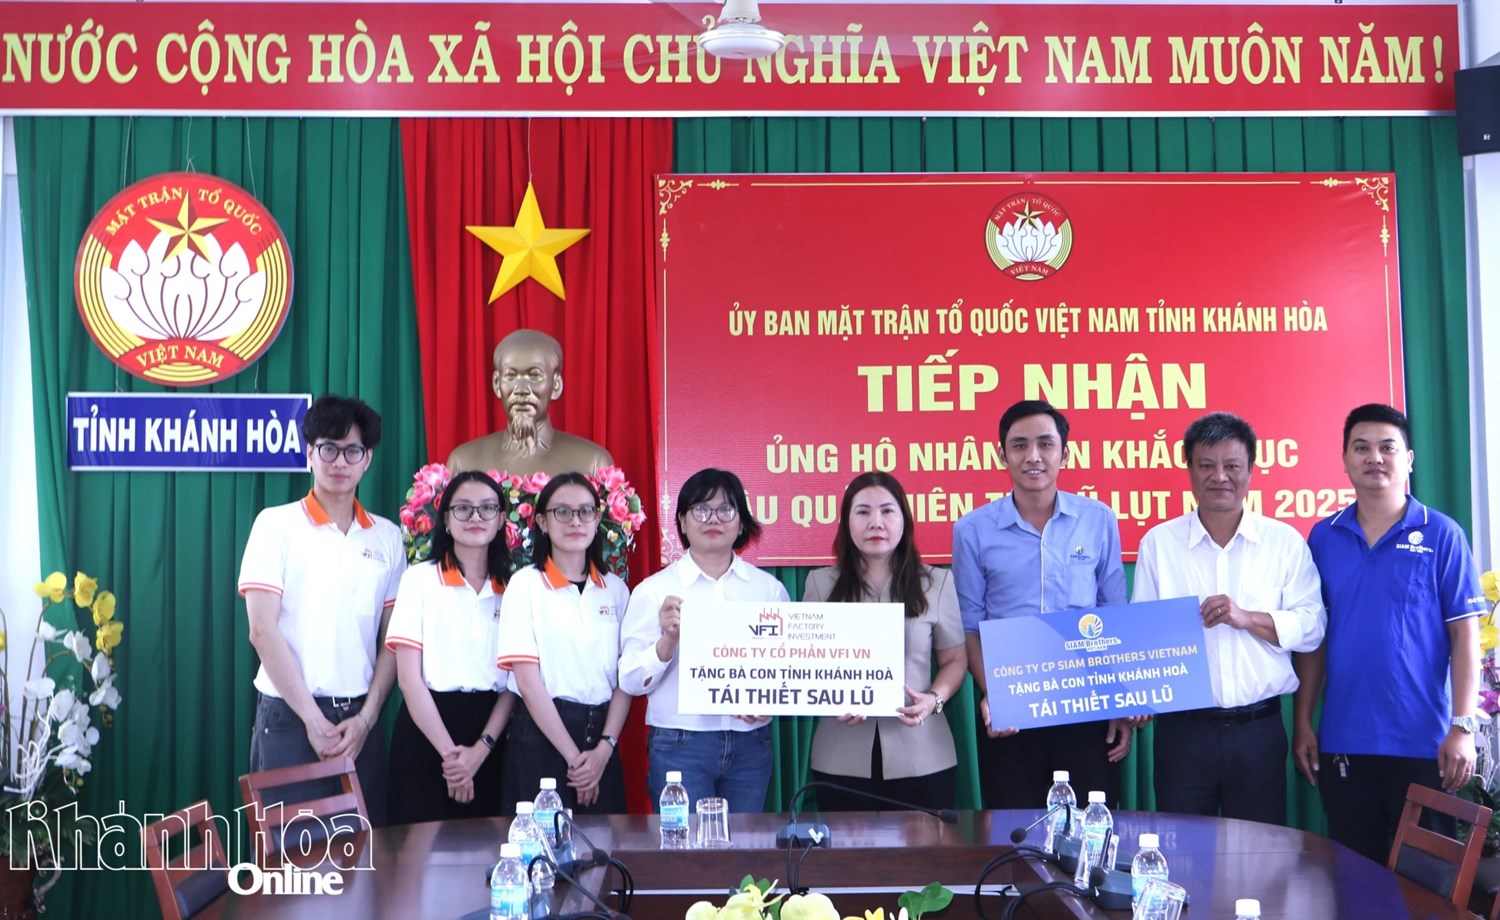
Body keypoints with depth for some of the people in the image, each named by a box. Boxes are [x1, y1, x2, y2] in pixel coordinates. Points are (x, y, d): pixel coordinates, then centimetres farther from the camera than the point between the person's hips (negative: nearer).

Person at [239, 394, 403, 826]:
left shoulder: (387, 537, 8)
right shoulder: (276, 524, -1)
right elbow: (263, 631, -7)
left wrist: (366, 717, -4)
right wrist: (312, 718, -10)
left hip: (360, 720, 3)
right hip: (289, 716, -3)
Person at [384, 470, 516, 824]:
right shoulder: (419, 579, -2)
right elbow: (408, 677, -7)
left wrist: (481, 749, -9)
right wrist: (450, 752, -12)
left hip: (490, 732, 3)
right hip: (427, 728, -3)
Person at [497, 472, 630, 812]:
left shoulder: (615, 588, 8)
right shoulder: (525, 584, -3)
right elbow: (528, 681, -9)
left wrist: (604, 749, -8)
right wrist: (573, 756, -11)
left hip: (601, 736, 4)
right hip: (541, 738, -3)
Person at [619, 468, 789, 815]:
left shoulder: (769, 588, 8)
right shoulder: (655, 590, 2)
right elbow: (631, 680, -4)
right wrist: (668, 640, -21)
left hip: (750, 744, 2)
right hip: (679, 744, -2)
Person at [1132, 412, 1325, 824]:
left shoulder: (1285, 542, 4)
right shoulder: (1158, 542, 5)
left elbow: (1312, 627, 0)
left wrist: (1247, 617, -15)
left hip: (1259, 728, 0)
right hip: (1183, 727, 0)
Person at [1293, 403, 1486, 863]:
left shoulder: (1442, 535, -2)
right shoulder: (1323, 537, 6)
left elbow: (1465, 636, -4)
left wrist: (1463, 726, -11)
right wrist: (1303, 721, 5)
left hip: (1422, 743, -2)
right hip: (1341, 742, 3)